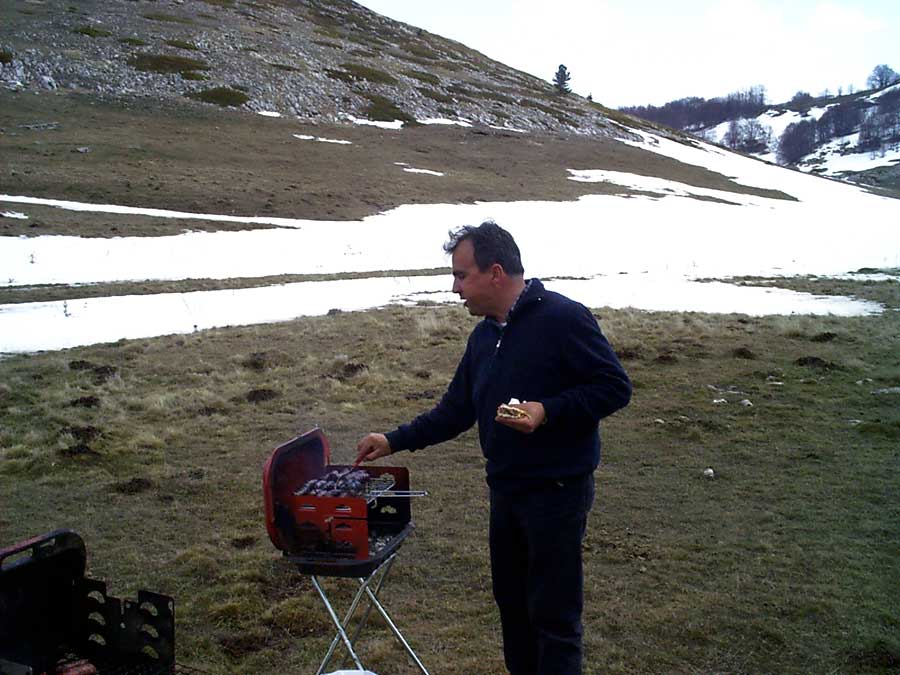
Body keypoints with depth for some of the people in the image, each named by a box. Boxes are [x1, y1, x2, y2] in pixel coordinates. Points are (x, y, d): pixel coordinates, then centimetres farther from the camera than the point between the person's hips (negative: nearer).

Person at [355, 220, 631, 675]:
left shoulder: (562, 318, -17)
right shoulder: (483, 335, 9)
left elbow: (615, 387, -16)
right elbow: (455, 412, 14)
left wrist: (547, 411, -26)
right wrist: (394, 442, 10)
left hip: (557, 490, -8)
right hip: (505, 489, 8)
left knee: (553, 613, 2)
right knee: (511, 599, 20)